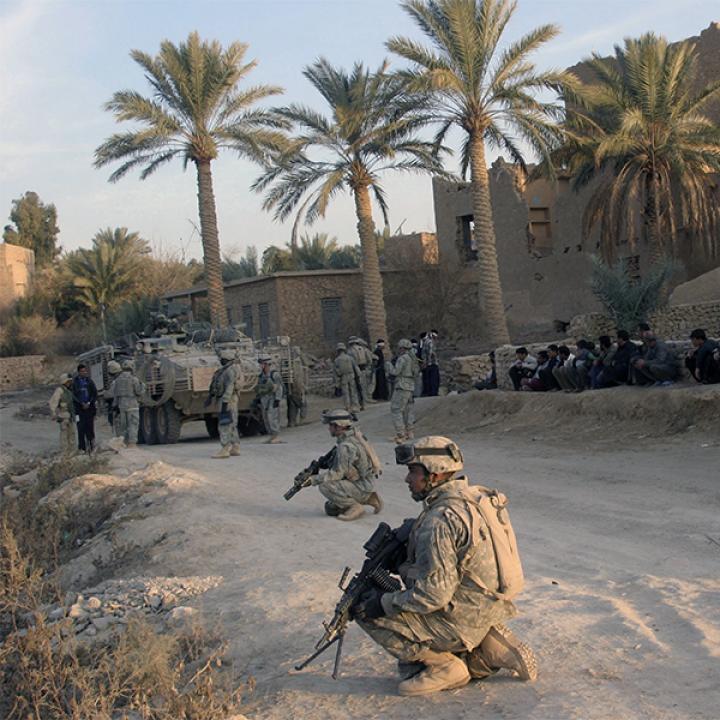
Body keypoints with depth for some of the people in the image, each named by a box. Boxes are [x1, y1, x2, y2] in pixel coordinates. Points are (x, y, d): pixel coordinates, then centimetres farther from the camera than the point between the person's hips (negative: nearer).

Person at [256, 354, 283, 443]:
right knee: (266, 418, 6)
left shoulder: (275, 374, -12)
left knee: (273, 417, -11)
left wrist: (277, 400, -21)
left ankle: (276, 437, -6)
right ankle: (272, 436, 12)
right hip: (264, 399, 7)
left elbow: (279, 387, -14)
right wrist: (258, 399, 13)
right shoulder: (261, 375, 9)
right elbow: (259, 388, 17)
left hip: (273, 398, -7)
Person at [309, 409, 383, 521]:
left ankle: (355, 507, -10)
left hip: (361, 487, -10)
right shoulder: (354, 435, 4)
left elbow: (337, 473, -25)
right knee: (330, 509, 17)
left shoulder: (346, 446, -26)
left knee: (324, 486, -22)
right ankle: (368, 499, 16)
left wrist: (314, 479, -18)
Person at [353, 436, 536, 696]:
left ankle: (443, 667, -1)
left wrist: (384, 602, -14)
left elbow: (434, 594, -26)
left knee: (367, 613, -7)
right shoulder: (467, 500, 6)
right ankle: (493, 648, 14)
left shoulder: (439, 520, -24)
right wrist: (397, 567, 14)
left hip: (462, 622, -9)